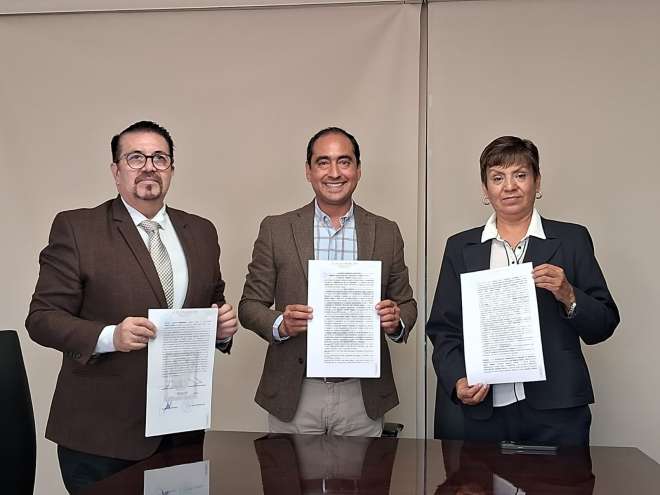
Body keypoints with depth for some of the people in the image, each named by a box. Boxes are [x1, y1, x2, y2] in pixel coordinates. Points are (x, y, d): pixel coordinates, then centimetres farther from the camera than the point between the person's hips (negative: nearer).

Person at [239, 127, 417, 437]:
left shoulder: (386, 233, 4)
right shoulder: (276, 230, 0)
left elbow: (406, 304, 10)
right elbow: (249, 305, 2)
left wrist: (396, 320, -13)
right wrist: (281, 324, -19)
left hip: (362, 396, 1)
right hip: (294, 396, -1)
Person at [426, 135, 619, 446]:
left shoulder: (571, 239, 5)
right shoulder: (461, 247, 8)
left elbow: (604, 325, 4)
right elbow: (443, 329, 7)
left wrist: (568, 296, -14)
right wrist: (457, 381, -9)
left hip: (557, 411, 0)